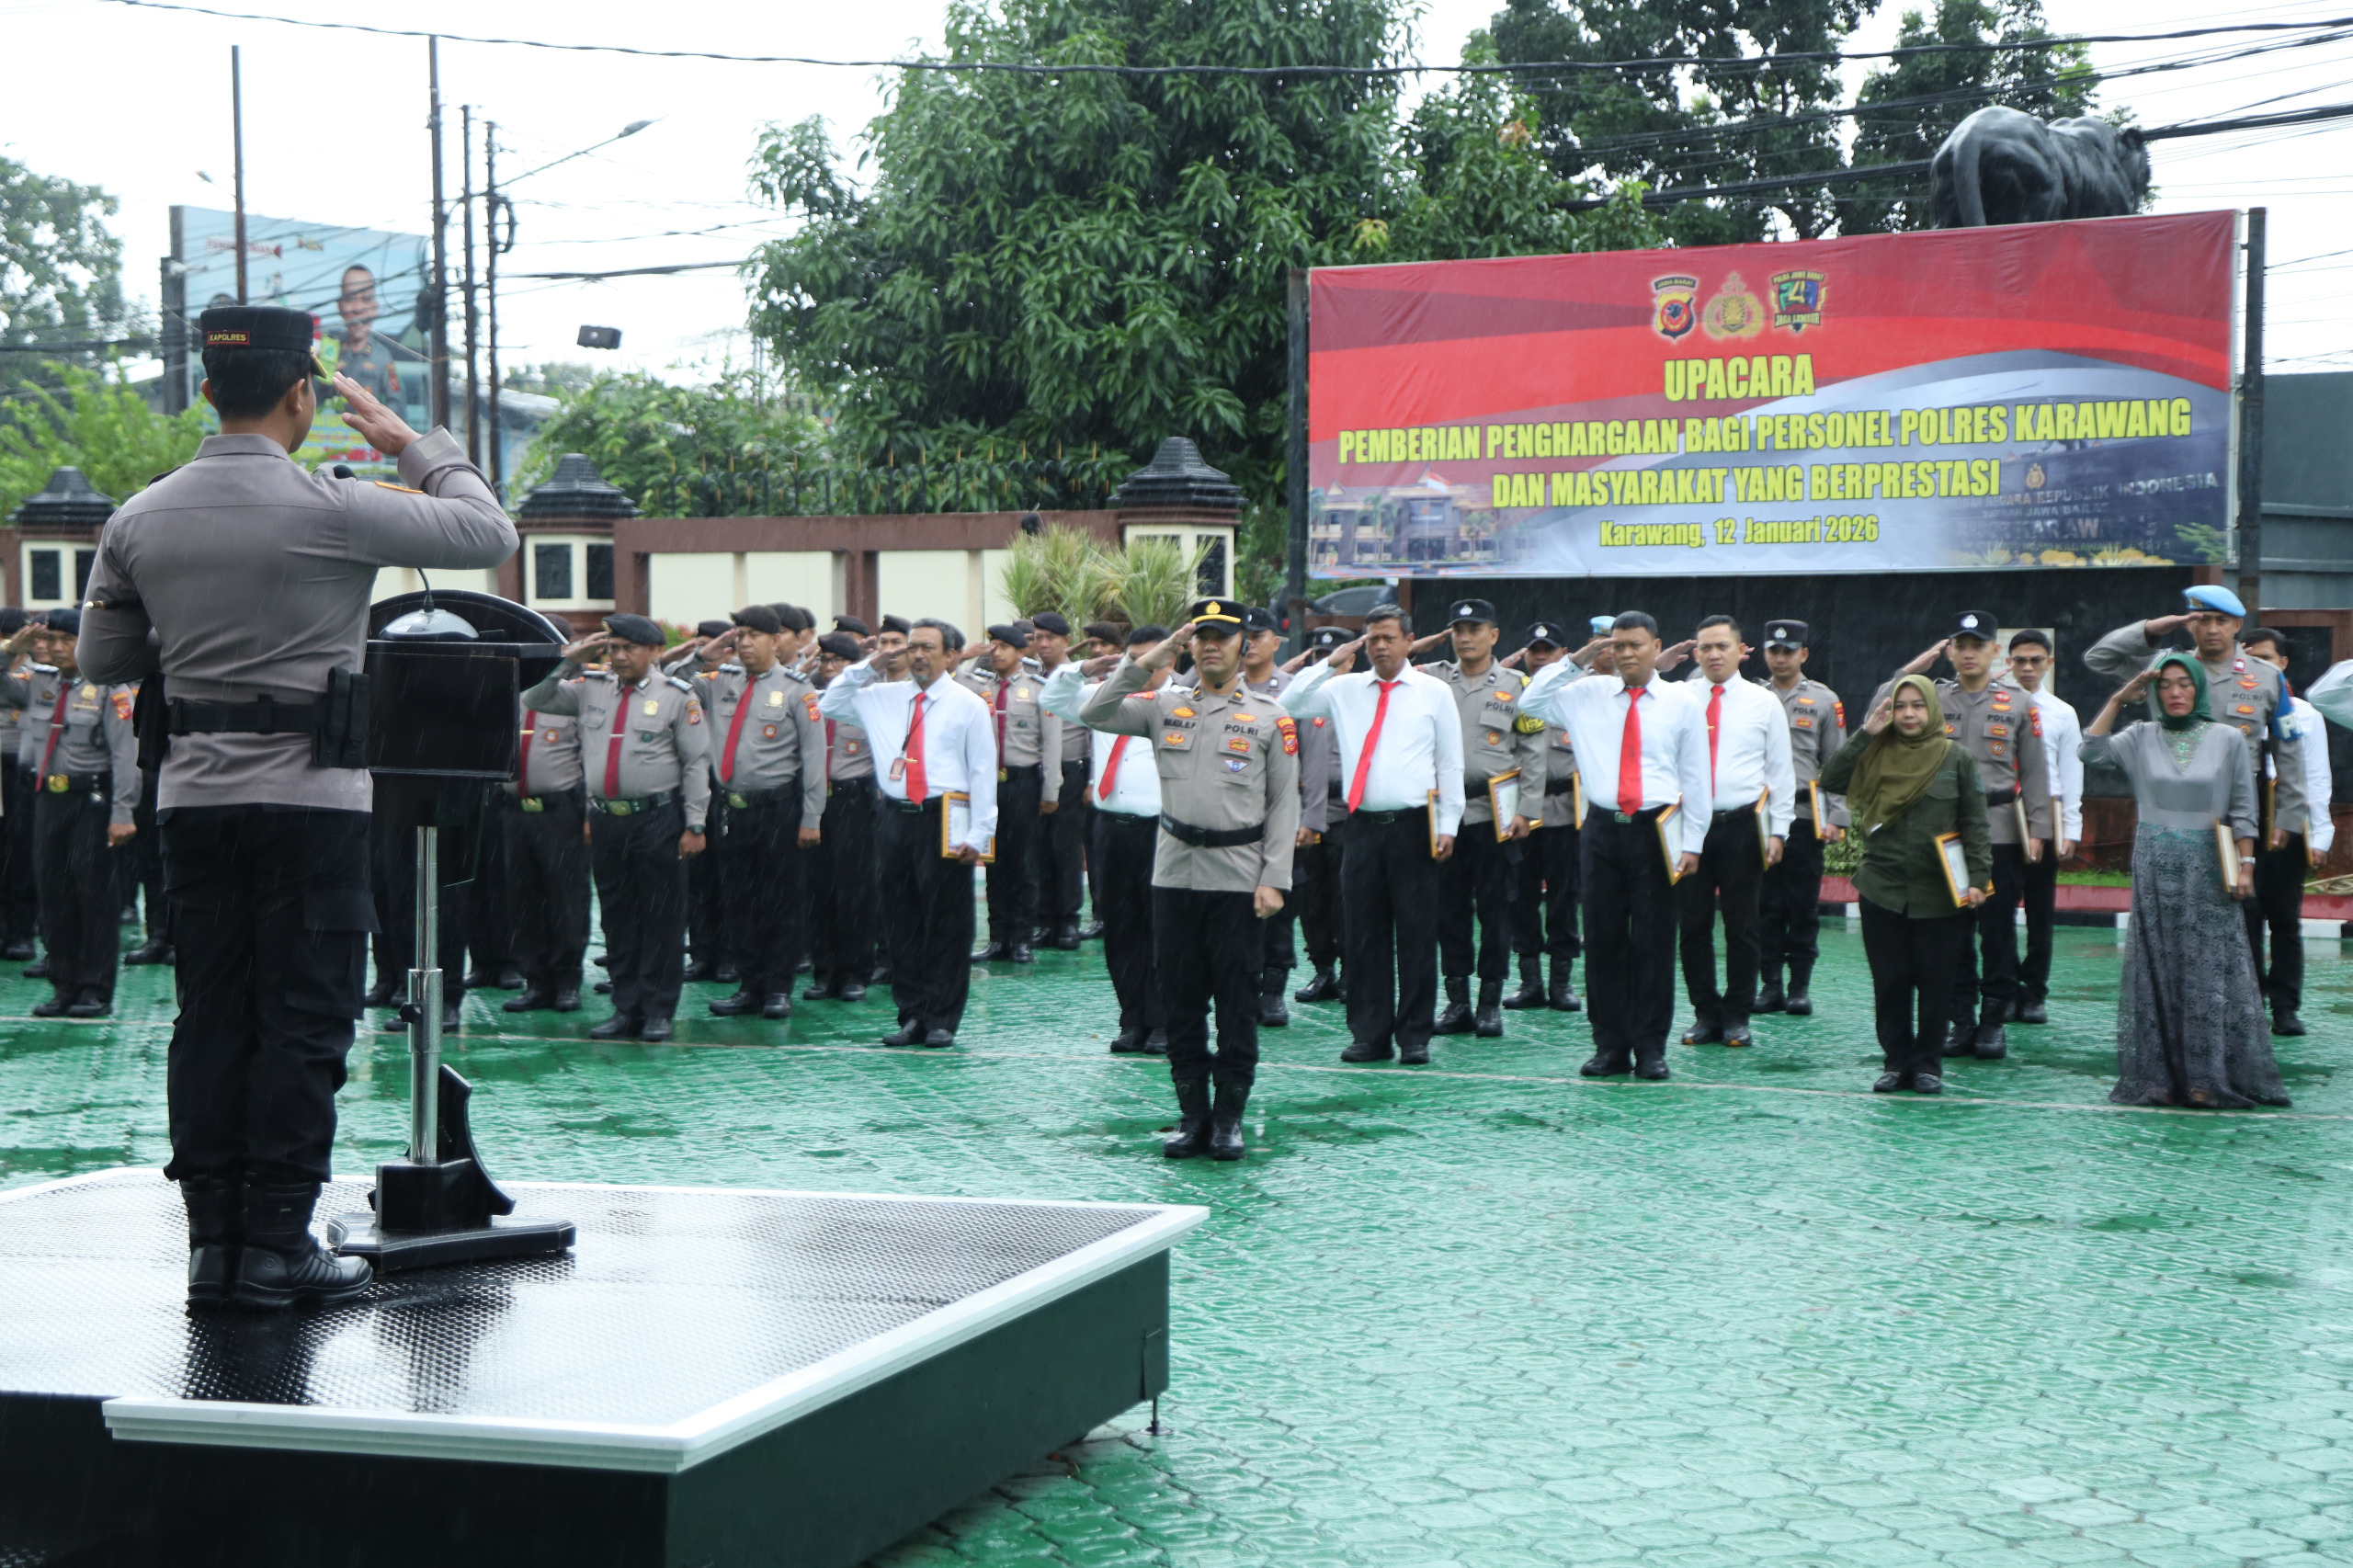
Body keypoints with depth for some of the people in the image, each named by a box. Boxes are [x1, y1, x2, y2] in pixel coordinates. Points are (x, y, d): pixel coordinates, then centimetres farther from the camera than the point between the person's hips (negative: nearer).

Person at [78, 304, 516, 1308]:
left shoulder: (139, 520, 4)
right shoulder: (327, 511, -12)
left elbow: (101, 659, 14)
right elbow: (489, 534, -1)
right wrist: (414, 445, 12)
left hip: (195, 797, 5)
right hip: (308, 798, -5)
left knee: (210, 1015, 9)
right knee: (303, 1020, 0)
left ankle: (211, 1237, 11)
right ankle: (276, 1244, 1)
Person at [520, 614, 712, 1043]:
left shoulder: (677, 695, 0)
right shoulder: (590, 688, 10)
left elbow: (696, 763, -2)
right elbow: (533, 701, 10)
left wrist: (695, 825, -7)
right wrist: (569, 662, 0)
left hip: (658, 819, -4)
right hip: (605, 819, 4)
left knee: (662, 917, -1)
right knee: (617, 916, 9)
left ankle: (659, 1011, 6)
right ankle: (626, 1008, 16)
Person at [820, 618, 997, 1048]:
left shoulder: (970, 706, 1)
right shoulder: (883, 698, 13)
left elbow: (983, 773, -3)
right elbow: (828, 706, 21)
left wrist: (978, 835, -11)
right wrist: (867, 668, 8)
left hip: (943, 823, -4)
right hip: (894, 818, 4)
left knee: (946, 925, 0)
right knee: (901, 923, 8)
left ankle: (941, 1020, 7)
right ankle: (911, 1015, 15)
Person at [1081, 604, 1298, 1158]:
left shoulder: (1270, 719, 3)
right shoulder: (1165, 708, 9)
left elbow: (1284, 805, 2)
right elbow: (1093, 714, -3)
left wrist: (1274, 880, -7)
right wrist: (1145, 662, -7)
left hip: (1239, 878, -2)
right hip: (1175, 875, 2)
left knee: (1237, 1003, 2)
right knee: (1181, 1002, 6)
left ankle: (1230, 1117, 12)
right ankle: (1192, 1114, 15)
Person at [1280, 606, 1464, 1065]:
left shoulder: (1435, 692, 5)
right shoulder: (1345, 690, 11)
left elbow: (1451, 763, 4)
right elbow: (1288, 707, 6)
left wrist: (1448, 826, -3)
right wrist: (1329, 664, 0)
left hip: (1413, 826, -3)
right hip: (1362, 825, 3)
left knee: (1416, 936, -1)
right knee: (1363, 936, 4)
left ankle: (1415, 1036, 7)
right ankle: (1370, 1035, 11)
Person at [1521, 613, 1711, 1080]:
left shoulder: (1682, 705, 5)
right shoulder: (1587, 697, 10)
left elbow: (1696, 779, 5)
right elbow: (1530, 703, 7)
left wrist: (1692, 843, -1)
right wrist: (1575, 661, 1)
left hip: (1655, 831, -2)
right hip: (1602, 828, 2)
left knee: (1654, 943, 0)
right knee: (1602, 941, 4)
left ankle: (1651, 1049, 8)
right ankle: (1610, 1046, 10)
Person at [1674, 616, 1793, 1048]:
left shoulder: (1764, 703, 5)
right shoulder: (1679, 698, 6)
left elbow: (1780, 771, 6)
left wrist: (1778, 831, -1)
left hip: (1741, 825, -1)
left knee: (1741, 926, 4)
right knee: (1693, 924, 4)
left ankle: (1737, 1017, 13)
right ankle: (1705, 1013, 14)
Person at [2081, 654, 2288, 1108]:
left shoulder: (2228, 740, 2)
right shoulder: (2142, 738, 6)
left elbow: (2243, 811, 3)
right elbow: (2091, 749, -8)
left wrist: (2245, 866, -4)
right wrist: (2120, 698, -6)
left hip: (2208, 871, -1)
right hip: (2155, 871, 1)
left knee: (2211, 972, -3)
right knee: (2157, 969, 1)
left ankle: (2209, 1078, 2)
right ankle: (2158, 1076, 5)